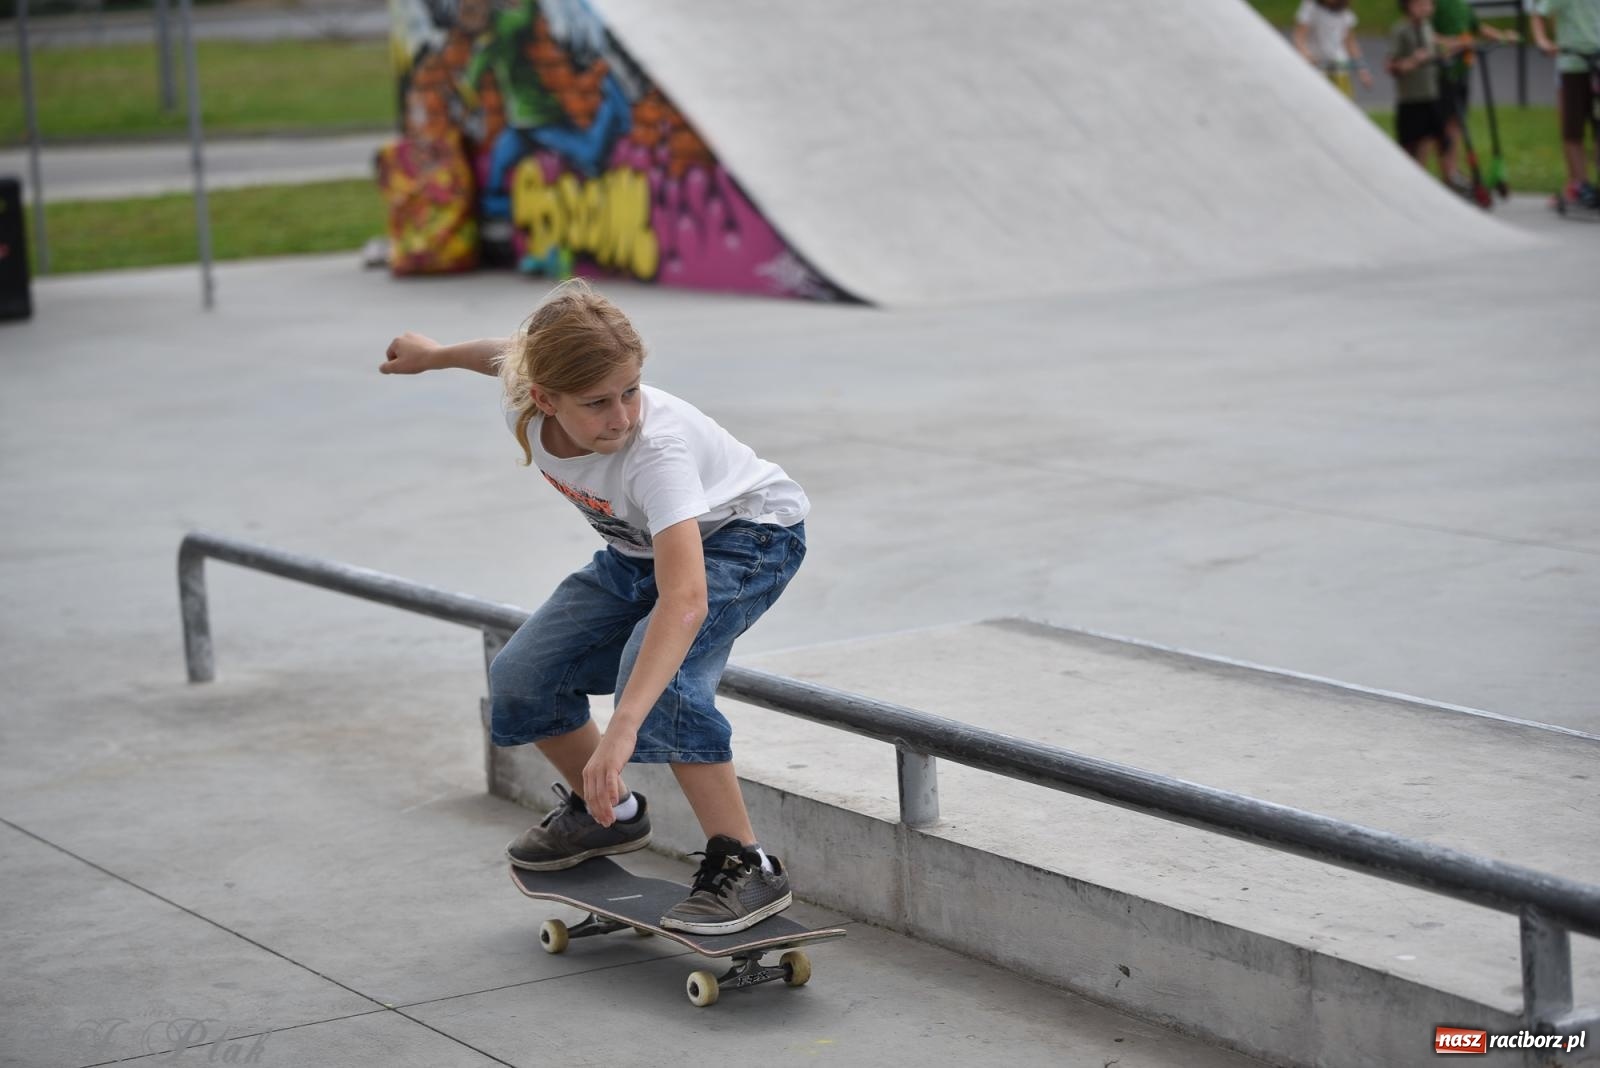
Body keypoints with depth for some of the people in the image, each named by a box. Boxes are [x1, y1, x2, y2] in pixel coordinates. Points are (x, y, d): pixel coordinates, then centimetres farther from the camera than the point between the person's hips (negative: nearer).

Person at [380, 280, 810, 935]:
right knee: (520, 683, -3)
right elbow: (516, 355, 3)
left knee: (657, 680, -32)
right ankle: (605, 811, 24)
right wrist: (435, 355, 23)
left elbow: (685, 600, -54)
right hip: (641, 548, 7)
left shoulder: (656, 447, -42)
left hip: (744, 535, -7)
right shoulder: (525, 408, -25)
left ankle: (745, 866, -21)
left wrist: (621, 730, -64)